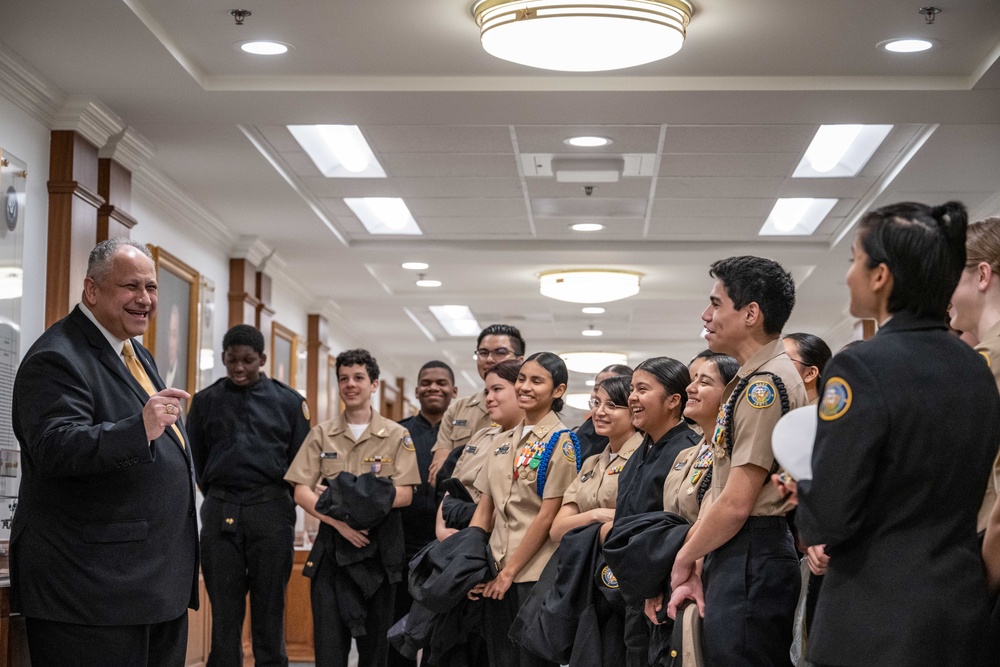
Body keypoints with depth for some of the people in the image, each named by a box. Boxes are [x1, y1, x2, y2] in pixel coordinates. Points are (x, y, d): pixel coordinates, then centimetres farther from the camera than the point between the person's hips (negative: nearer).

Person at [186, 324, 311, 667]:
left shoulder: (288, 401, 5)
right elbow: (195, 460, 13)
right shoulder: (205, 401, 8)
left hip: (271, 511, -1)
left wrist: (278, 503, 5)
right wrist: (219, 500, 10)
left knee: (269, 610, 2)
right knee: (224, 611, 3)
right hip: (220, 512, 1)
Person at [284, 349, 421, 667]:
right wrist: (339, 521, -16)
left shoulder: (397, 436, 5)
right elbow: (302, 492, 0)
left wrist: (373, 498, -23)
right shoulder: (321, 434, 8)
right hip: (331, 547, 0)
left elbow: (405, 494, -3)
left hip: (379, 548, 0)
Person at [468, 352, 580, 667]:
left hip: (535, 570, -6)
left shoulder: (560, 442, -7)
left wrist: (510, 571, -12)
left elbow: (548, 514, -13)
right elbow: (484, 508, 13)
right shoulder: (504, 442, 13)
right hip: (496, 572, 6)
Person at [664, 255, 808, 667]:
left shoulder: (765, 384, -14)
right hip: (733, 558, 10)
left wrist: (684, 560, -4)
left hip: (749, 561, -10)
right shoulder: (753, 381, 18)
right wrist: (699, 569, 10)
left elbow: (736, 503, -18)